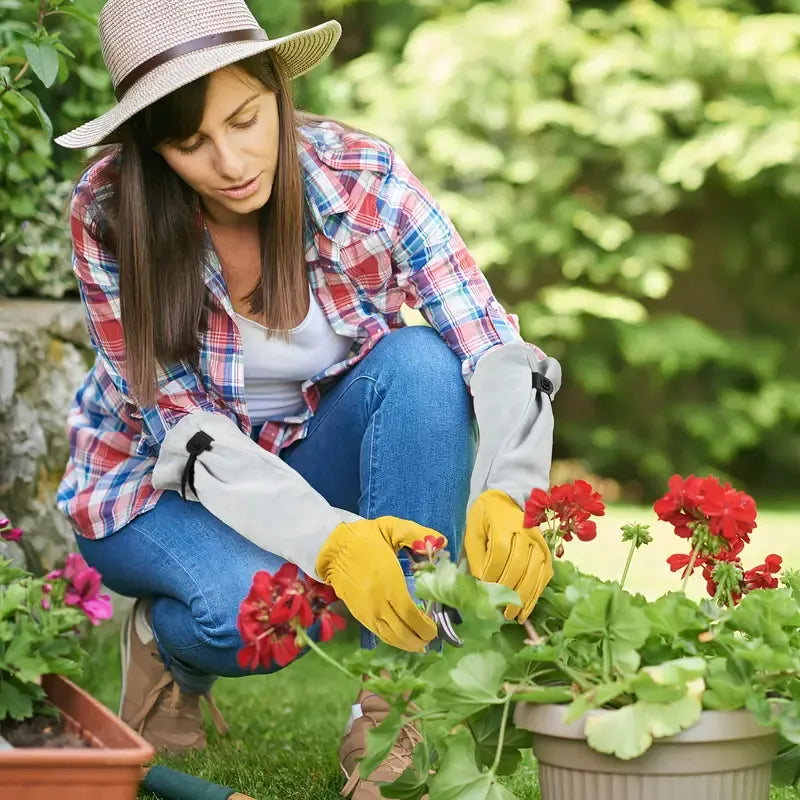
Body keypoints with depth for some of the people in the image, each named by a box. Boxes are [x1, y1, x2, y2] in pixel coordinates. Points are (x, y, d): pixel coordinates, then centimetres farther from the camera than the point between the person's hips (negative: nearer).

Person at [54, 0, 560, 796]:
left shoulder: (363, 176, -20)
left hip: (316, 457, 3)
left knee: (420, 361, -29)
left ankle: (392, 709, -24)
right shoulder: (110, 215, -23)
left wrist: (504, 497, -46)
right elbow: (178, 423, -24)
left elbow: (497, 349, -25)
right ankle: (168, 643, 4)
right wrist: (327, 540, -39)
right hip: (158, 488, -2)